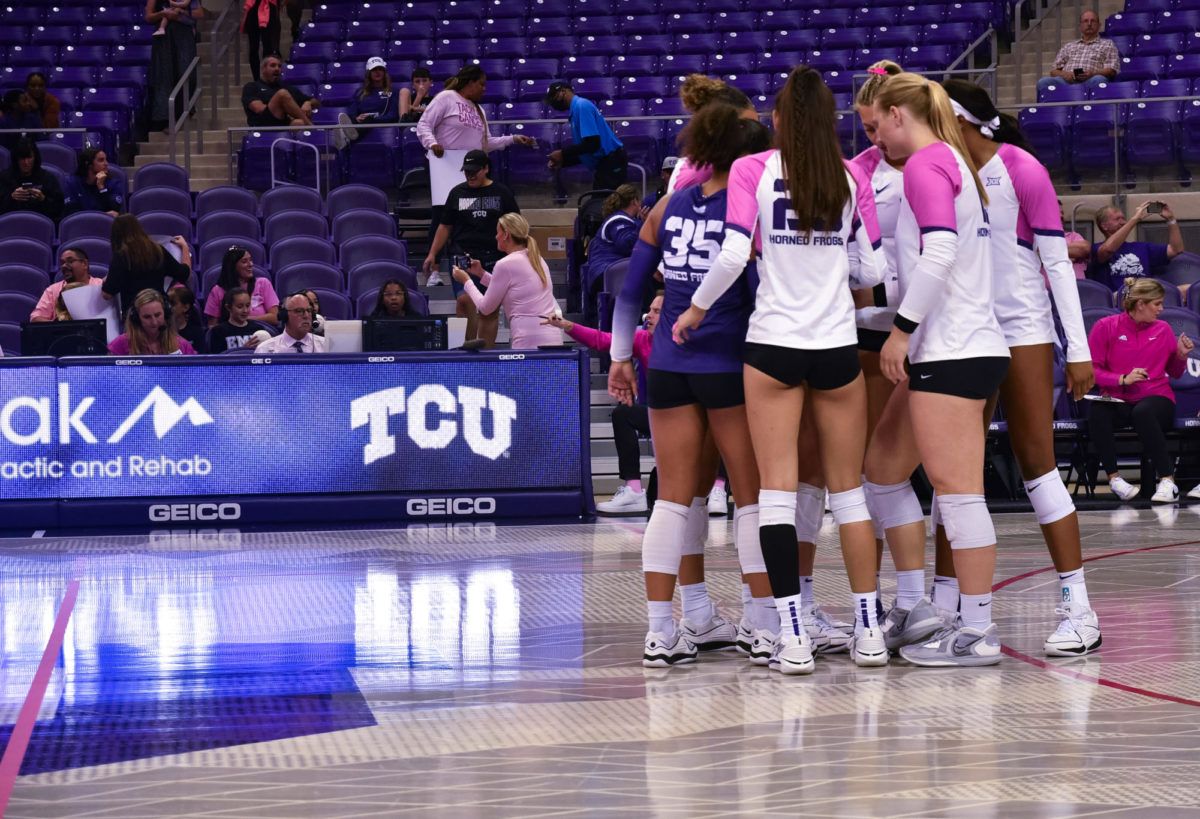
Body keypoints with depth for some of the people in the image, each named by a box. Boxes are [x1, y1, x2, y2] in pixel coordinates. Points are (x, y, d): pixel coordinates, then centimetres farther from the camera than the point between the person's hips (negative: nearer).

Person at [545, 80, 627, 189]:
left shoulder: (581, 106, -12)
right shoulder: (578, 107, 19)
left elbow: (592, 143, -22)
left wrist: (563, 154, -14)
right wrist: (562, 162, 8)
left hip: (611, 166, -10)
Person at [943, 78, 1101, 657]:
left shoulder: (1019, 169, -9)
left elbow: (1057, 260, -9)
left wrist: (1079, 348, -12)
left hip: (1023, 328, -6)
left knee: (1036, 462, -8)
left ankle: (1077, 609, -7)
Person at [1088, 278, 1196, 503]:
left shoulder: (1163, 329, 11)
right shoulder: (1106, 327, 3)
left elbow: (1175, 373, 18)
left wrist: (1181, 355, -2)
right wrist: (1123, 379, -13)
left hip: (1156, 397, 0)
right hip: (1117, 400, 0)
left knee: (1143, 412, -38)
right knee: (1096, 412, -36)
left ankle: (1167, 481, -39)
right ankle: (1113, 477, -23)